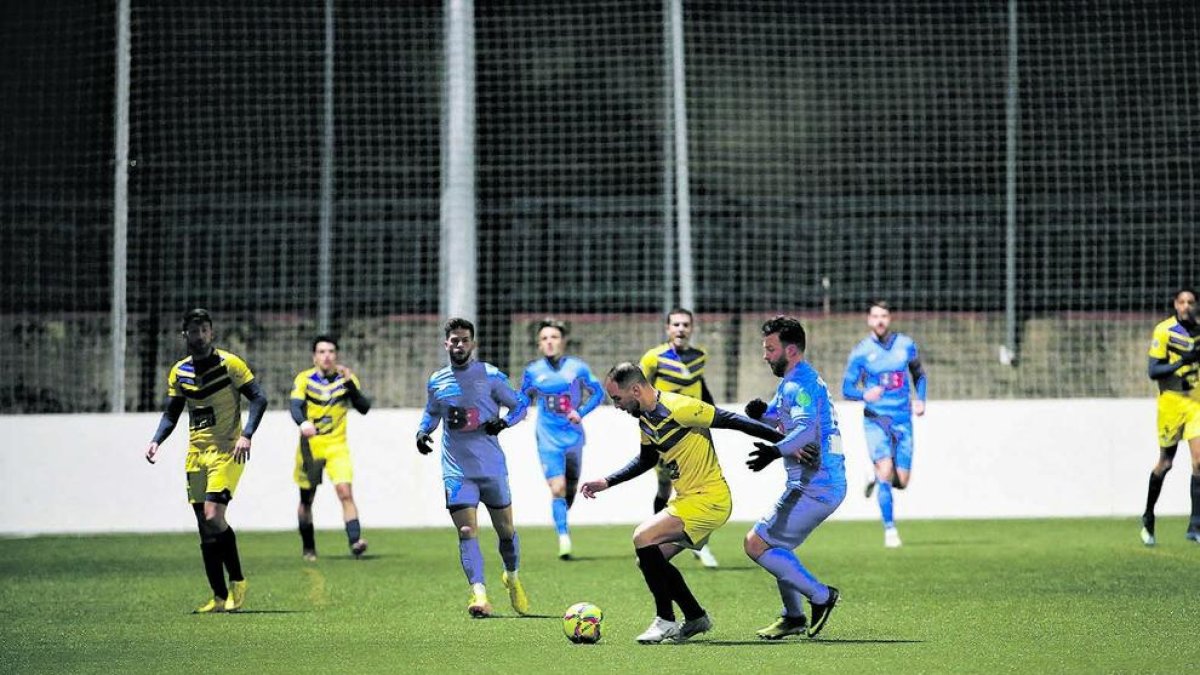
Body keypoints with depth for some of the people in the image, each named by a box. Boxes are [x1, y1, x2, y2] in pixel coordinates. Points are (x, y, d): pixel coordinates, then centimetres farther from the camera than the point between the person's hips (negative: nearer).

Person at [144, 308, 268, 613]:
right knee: (204, 527, 3)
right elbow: (171, 413, 16)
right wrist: (156, 441, -1)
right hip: (196, 453, 6)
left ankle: (238, 582, -3)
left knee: (213, 517, -19)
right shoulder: (179, 371, 9)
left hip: (227, 452, -6)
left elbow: (259, 399, -7)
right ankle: (220, 597, 9)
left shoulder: (229, 363, -6)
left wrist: (246, 435, -19)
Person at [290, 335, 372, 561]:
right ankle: (308, 548, 24)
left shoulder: (346, 379, 1)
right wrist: (303, 423, -39)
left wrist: (350, 384, -22)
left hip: (337, 446, 0)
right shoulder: (304, 379, -3)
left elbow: (363, 408, -7)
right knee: (306, 499, 8)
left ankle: (355, 541, -23)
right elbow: (295, 407, -17)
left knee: (345, 492, -18)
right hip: (310, 445, 0)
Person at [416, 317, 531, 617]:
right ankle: (479, 594, -23)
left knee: (506, 529, 11)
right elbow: (432, 412, 26)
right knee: (467, 532, -14)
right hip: (456, 470, 1)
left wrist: (503, 422, -16)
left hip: (492, 468, -1)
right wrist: (423, 431, 5)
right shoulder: (437, 381, 8)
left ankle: (512, 579, 38)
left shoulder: (490, 376, -2)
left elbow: (521, 403, 3)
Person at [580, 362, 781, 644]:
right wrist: (607, 482, 20)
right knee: (650, 559, 10)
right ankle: (696, 618, 22)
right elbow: (646, 459, 26)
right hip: (686, 498, 10)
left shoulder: (678, 408, -21)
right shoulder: (645, 417, 7)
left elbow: (731, 421, -19)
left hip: (708, 499, -10)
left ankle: (666, 621, -11)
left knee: (643, 538, -20)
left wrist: (783, 441, -18)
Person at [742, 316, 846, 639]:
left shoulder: (801, 385, -15)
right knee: (776, 545, 23)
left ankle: (820, 595, -5)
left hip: (814, 488, -11)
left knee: (757, 543, -9)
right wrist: (760, 412, -4)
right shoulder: (793, 382, 19)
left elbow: (806, 428, -32)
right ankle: (794, 617, 27)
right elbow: (773, 418, 20)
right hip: (825, 485, 11)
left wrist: (775, 452, -47)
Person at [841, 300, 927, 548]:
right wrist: (864, 395, -23)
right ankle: (890, 530, -11)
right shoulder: (861, 351, -3)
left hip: (903, 420, 3)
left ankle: (877, 479, 36)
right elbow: (846, 388, -1)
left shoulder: (906, 345, 4)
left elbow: (919, 375, 21)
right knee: (886, 470, -20)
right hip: (875, 420, -3)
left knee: (901, 481, 0)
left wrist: (920, 399, 3)